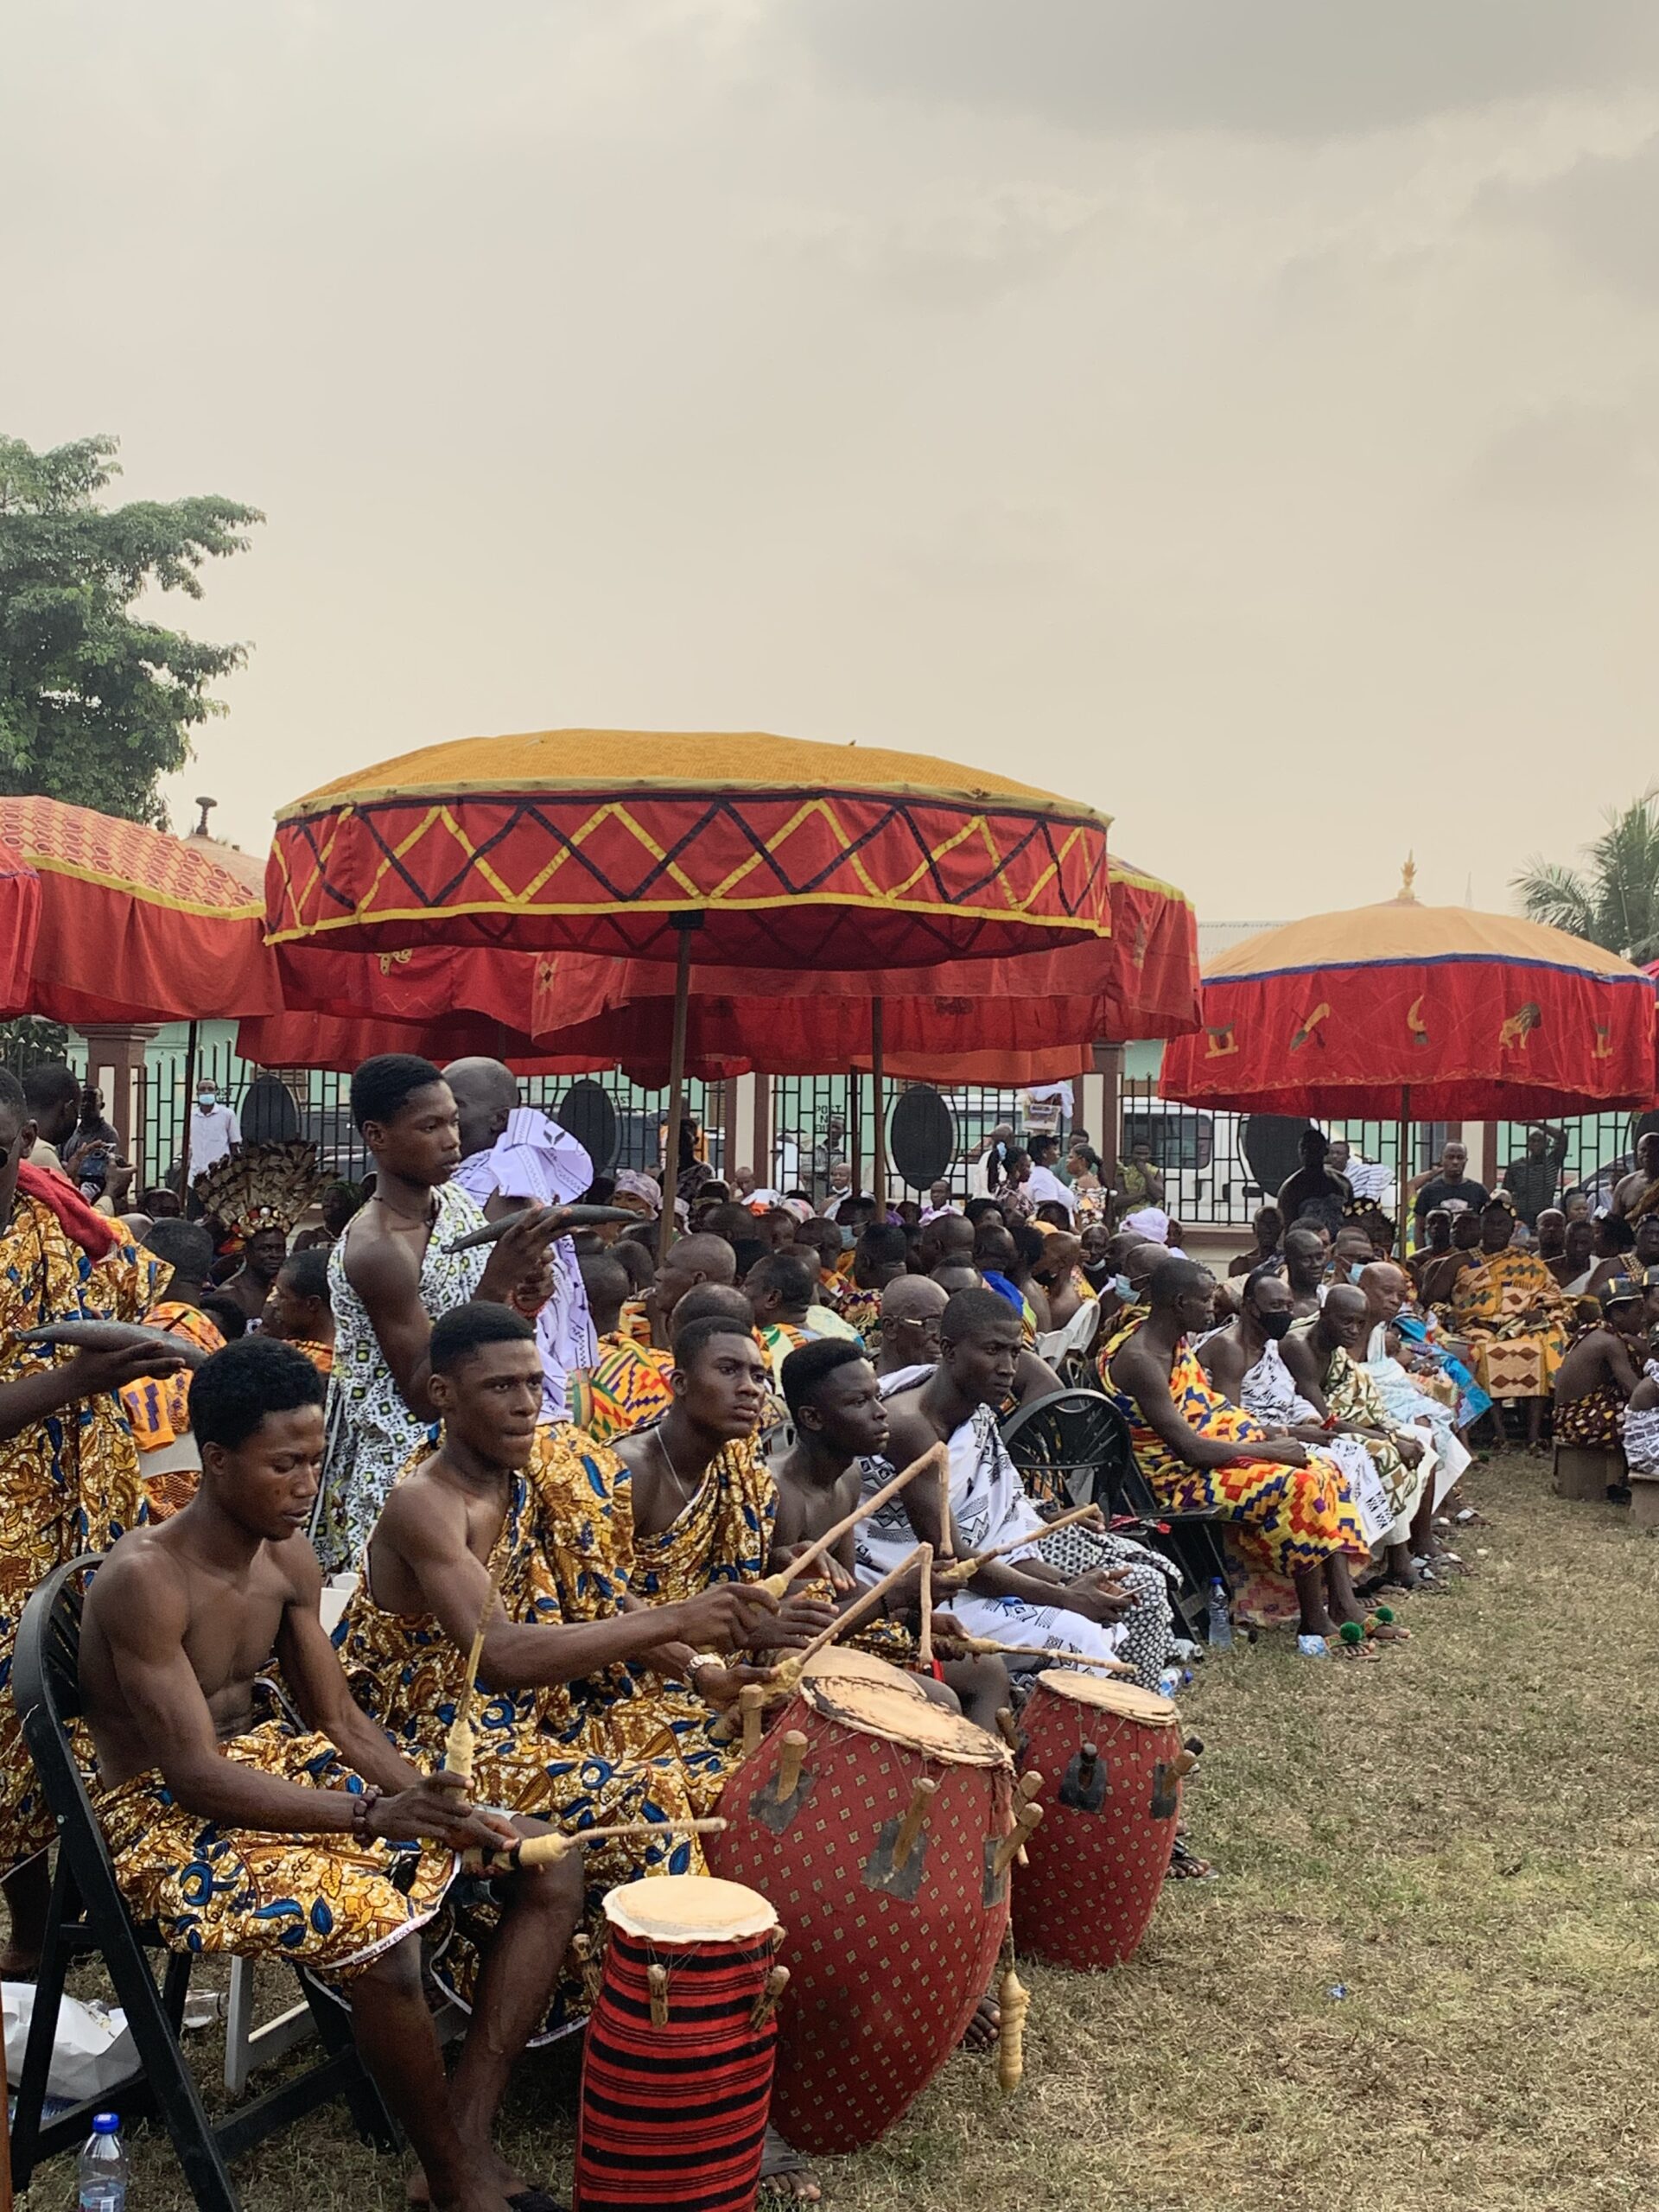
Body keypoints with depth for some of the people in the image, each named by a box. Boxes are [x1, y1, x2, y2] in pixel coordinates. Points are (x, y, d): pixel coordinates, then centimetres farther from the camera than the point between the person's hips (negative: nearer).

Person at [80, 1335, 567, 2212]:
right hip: (165, 1816, -8)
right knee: (375, 1927, -35)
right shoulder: (145, 1578, -23)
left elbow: (341, 1721, 5)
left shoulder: (290, 1558, 1)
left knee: (548, 1869, -5)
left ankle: (470, 2137, -9)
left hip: (276, 1767, 8)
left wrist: (436, 1803, -13)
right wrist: (377, 1819, -35)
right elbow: (196, 1776, -27)